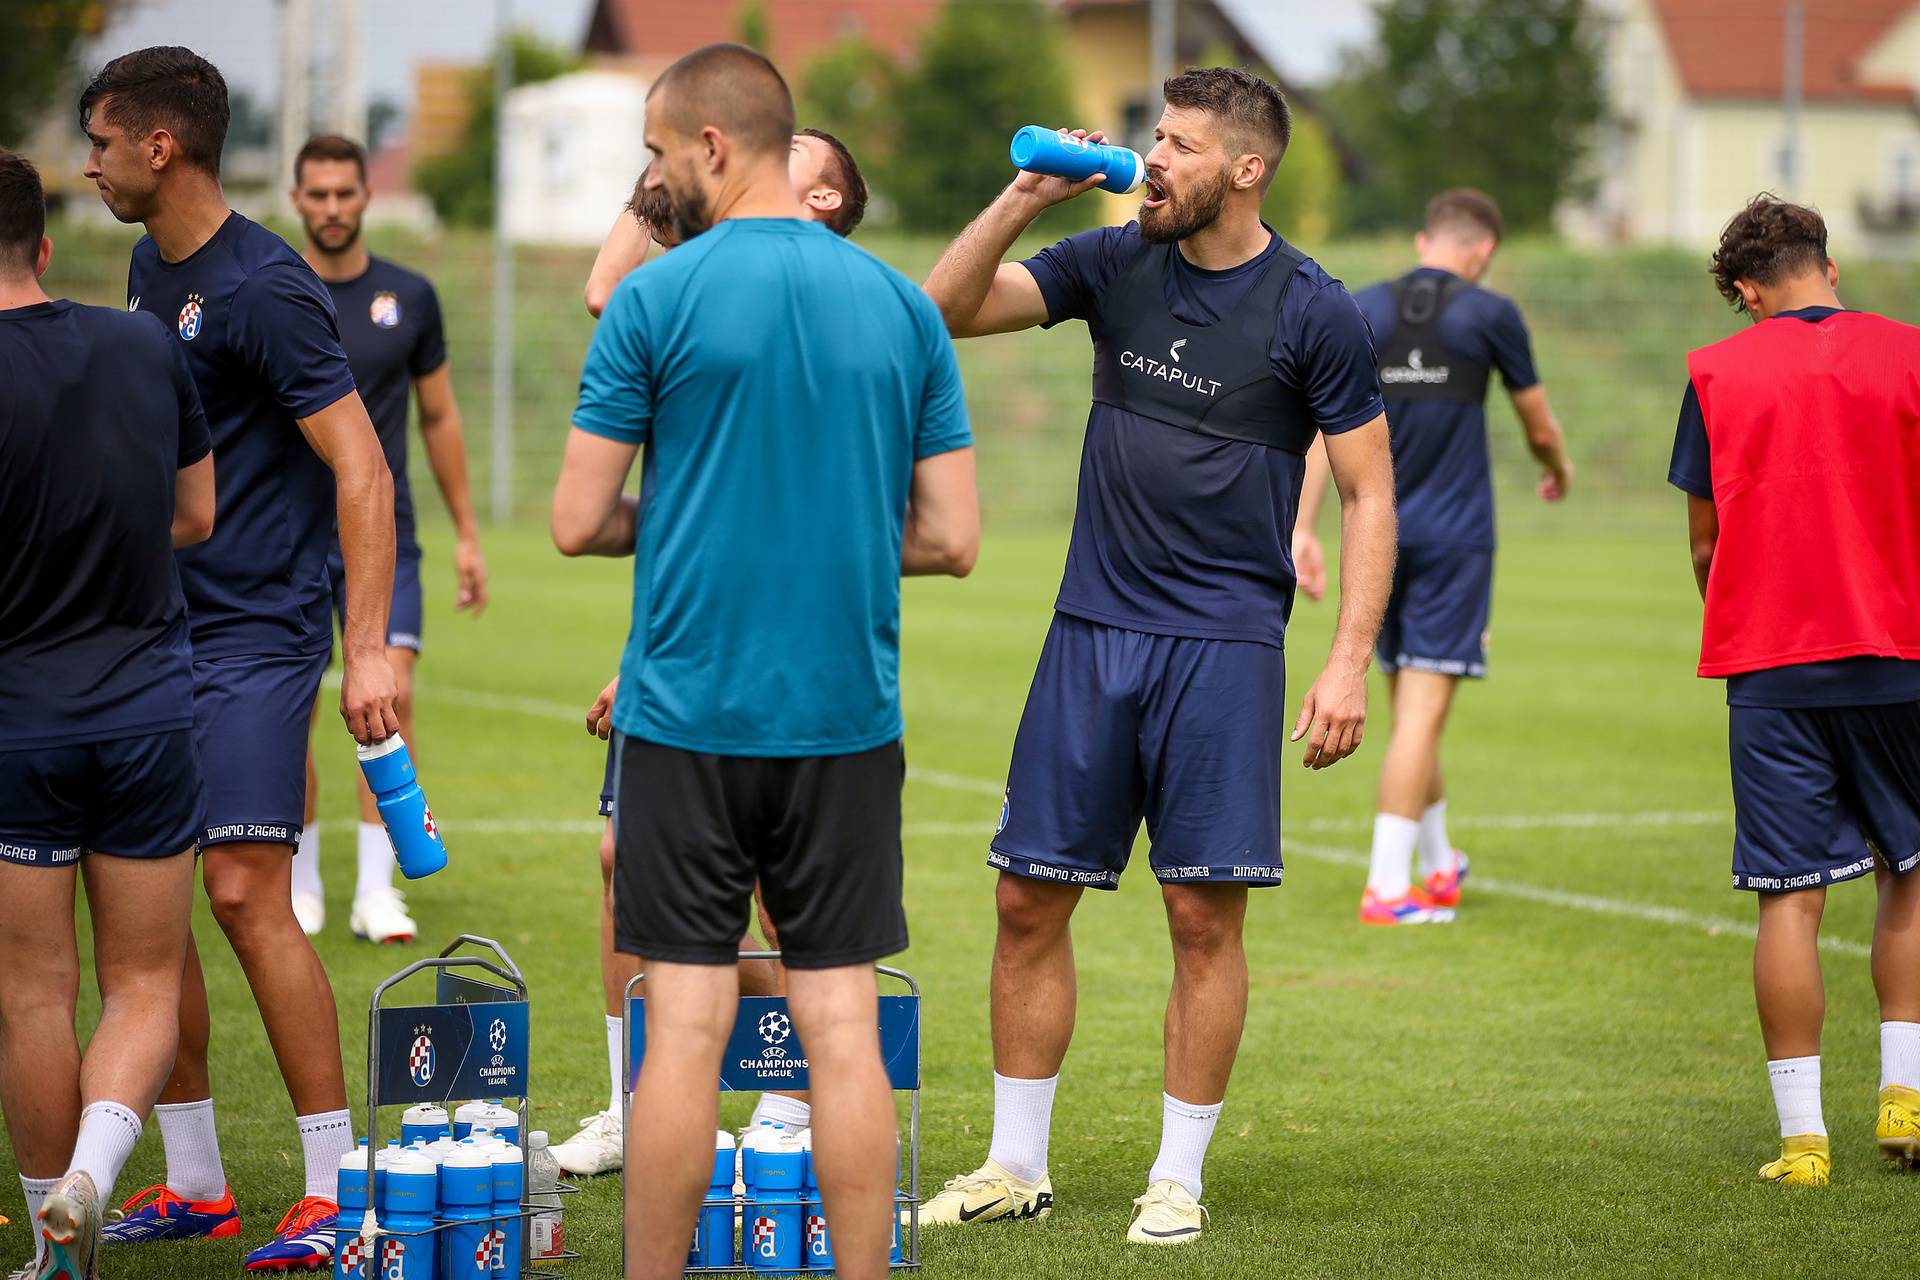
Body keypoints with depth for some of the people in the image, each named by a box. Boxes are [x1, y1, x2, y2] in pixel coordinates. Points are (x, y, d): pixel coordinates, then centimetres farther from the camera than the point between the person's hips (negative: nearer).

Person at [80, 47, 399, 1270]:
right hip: (155, 628, 9)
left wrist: (369, 650, -24)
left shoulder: (265, 289, -15)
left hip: (257, 630, -9)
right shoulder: (150, 270, 13)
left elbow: (361, 469, -18)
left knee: (246, 892, -13)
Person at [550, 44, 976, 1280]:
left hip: (688, 715, -3)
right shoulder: (904, 307, 5)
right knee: (842, 1025, 5)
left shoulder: (656, 299, -6)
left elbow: (580, 522, -4)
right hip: (849, 719, 3)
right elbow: (950, 537, 4)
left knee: (686, 1025, 0)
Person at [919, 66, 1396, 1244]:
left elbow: (1371, 494, -3)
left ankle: (1178, 1180, 11)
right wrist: (1025, 197, -10)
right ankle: (1017, 1168, 17)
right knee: (1030, 897, 5)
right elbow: (950, 310, 3)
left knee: (1205, 914, -1)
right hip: (1092, 631, 4)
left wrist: (1351, 659, -11)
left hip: (1224, 647, -4)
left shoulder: (1312, 310, -5)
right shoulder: (1116, 264, 6)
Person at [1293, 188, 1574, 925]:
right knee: (1423, 710, -5)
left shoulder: (1362, 312, 5)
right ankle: (1386, 886, -11)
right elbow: (1539, 428, 7)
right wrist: (1559, 472, 29)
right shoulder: (1488, 315, -3)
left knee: (1407, 704, 15)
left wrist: (1302, 529, -1)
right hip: (1455, 534, -4)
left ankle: (1439, 866, 28)